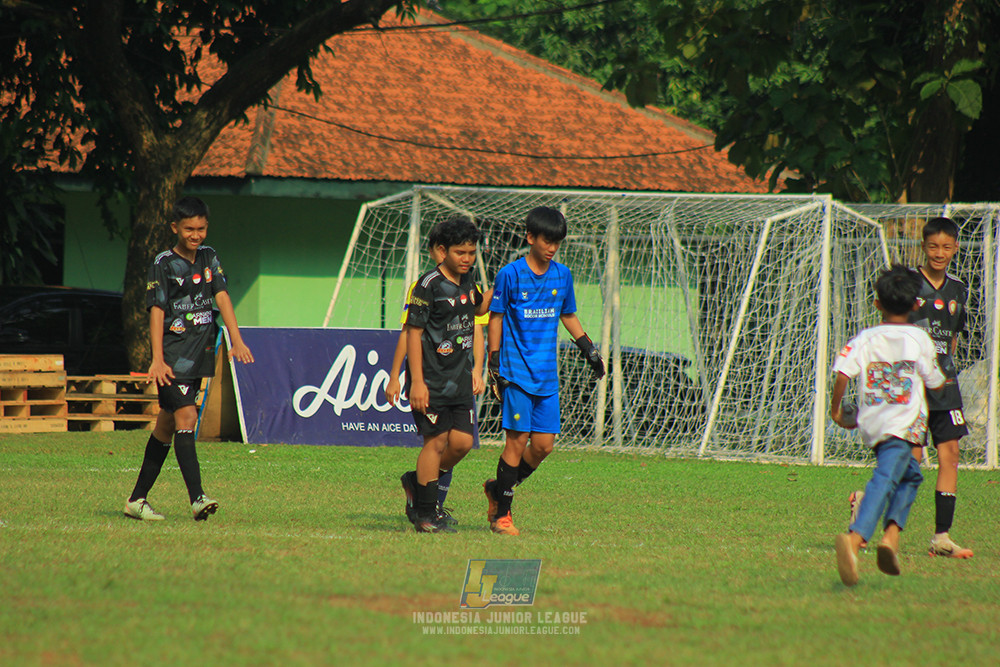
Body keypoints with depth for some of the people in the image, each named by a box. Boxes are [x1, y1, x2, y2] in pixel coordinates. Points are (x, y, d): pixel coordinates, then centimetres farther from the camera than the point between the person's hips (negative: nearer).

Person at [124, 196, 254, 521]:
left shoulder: (209, 258, 11)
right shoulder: (163, 264, -5)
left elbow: (221, 297, 4)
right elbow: (157, 312, -9)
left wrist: (236, 340, -9)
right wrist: (157, 360, -16)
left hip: (199, 354, 6)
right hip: (173, 356, -6)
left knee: (167, 426, 10)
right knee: (186, 416, -18)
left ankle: (137, 500, 17)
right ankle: (197, 498, -25)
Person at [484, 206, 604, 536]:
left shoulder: (563, 276, 9)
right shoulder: (510, 274, -6)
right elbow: (495, 319, -2)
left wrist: (590, 351, 19)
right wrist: (494, 367, -5)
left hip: (547, 376, 5)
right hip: (517, 372, -5)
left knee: (543, 445, 1)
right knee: (517, 441, -7)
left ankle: (498, 488, 22)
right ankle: (501, 515, 2)